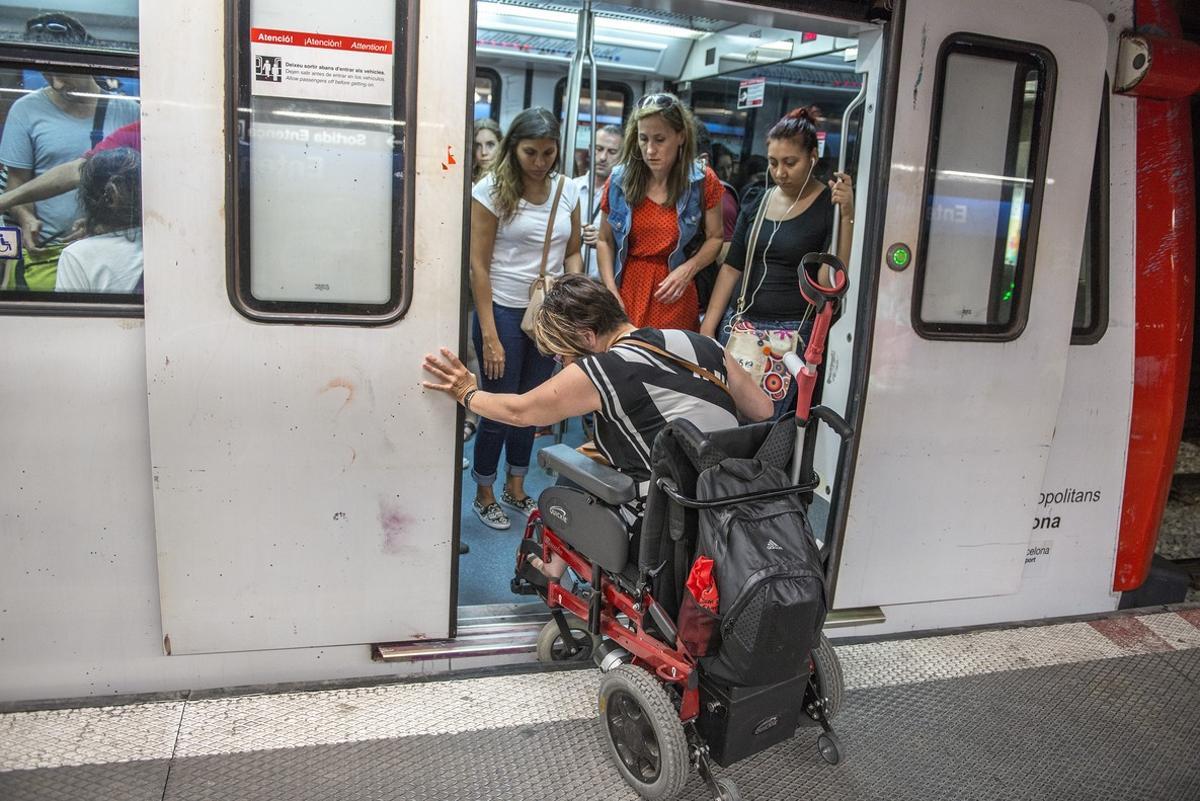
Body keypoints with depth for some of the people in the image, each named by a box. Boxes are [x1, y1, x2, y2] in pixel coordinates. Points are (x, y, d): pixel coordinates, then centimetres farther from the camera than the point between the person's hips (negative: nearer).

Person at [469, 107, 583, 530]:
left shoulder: (567, 190, 4)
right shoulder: (492, 189, -10)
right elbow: (479, 265, -11)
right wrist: (489, 336, -15)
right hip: (504, 312, -4)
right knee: (499, 409, 3)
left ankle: (516, 489, 33)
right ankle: (484, 496, 24)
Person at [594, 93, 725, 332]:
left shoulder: (703, 181, -3)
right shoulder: (619, 179, 0)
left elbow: (714, 238, 3)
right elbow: (605, 241, 6)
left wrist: (688, 269, -13)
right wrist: (611, 291, -5)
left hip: (674, 297, -1)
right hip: (626, 292, 1)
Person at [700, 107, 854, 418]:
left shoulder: (830, 204, -3)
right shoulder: (758, 202, 11)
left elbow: (832, 281, -12)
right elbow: (732, 267, 13)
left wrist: (847, 216, -21)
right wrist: (707, 327, 8)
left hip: (791, 332, -5)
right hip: (740, 323, 5)